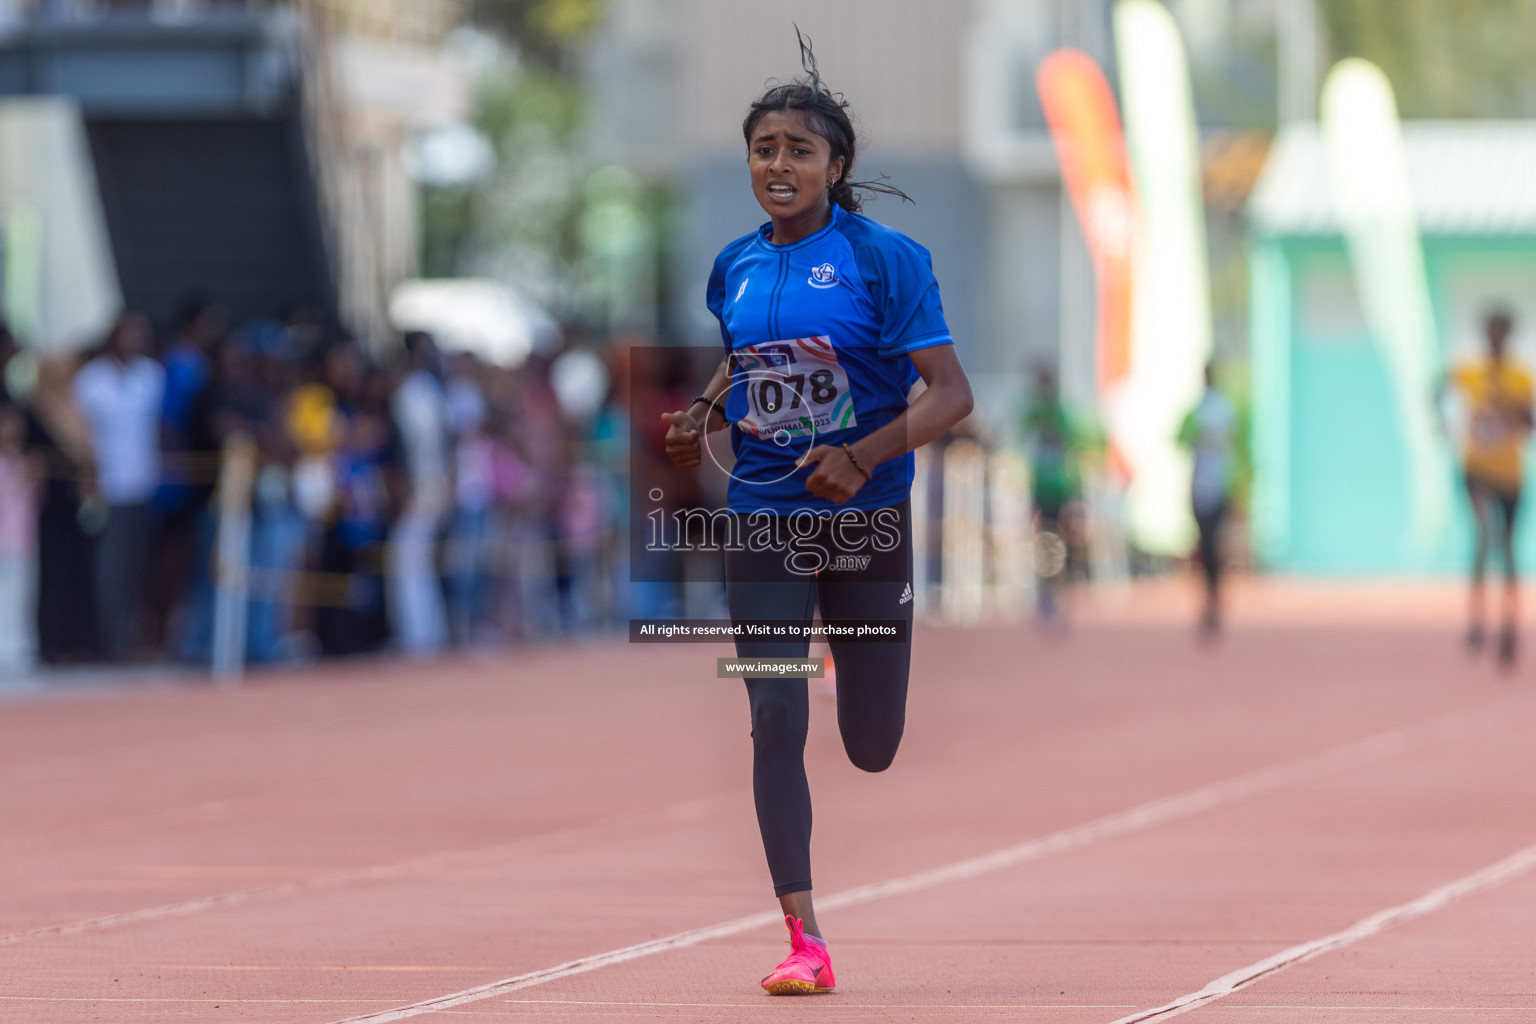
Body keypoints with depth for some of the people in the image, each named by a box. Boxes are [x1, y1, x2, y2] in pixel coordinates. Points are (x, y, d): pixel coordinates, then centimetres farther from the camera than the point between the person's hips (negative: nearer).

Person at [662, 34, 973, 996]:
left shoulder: (886, 257, -9)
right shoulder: (736, 266, 6)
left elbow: (952, 393, -12)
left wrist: (863, 457, -25)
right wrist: (704, 415, 4)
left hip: (867, 520, -3)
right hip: (763, 519, 3)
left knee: (873, 750, 7)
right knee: (776, 723, -10)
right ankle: (805, 940, -7)